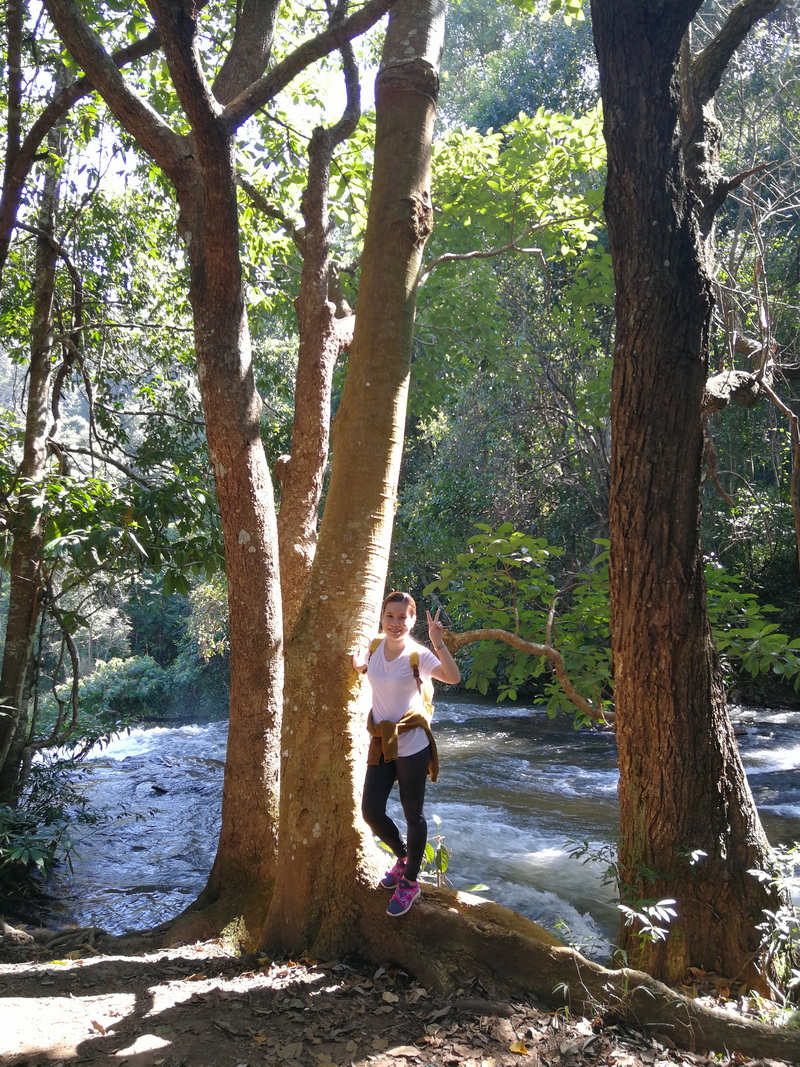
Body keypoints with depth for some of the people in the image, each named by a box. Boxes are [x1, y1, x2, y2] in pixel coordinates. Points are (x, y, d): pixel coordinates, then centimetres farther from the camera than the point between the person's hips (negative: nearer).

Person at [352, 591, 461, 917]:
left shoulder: (418, 655, -15)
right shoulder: (374, 647, 0)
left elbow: (453, 677, -29)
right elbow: (359, 668, 17)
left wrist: (438, 643, -39)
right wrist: (356, 658, -3)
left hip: (411, 743, -5)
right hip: (381, 743, 5)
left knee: (413, 814, 7)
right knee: (370, 810, 5)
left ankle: (410, 881, 25)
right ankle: (403, 856, 34)